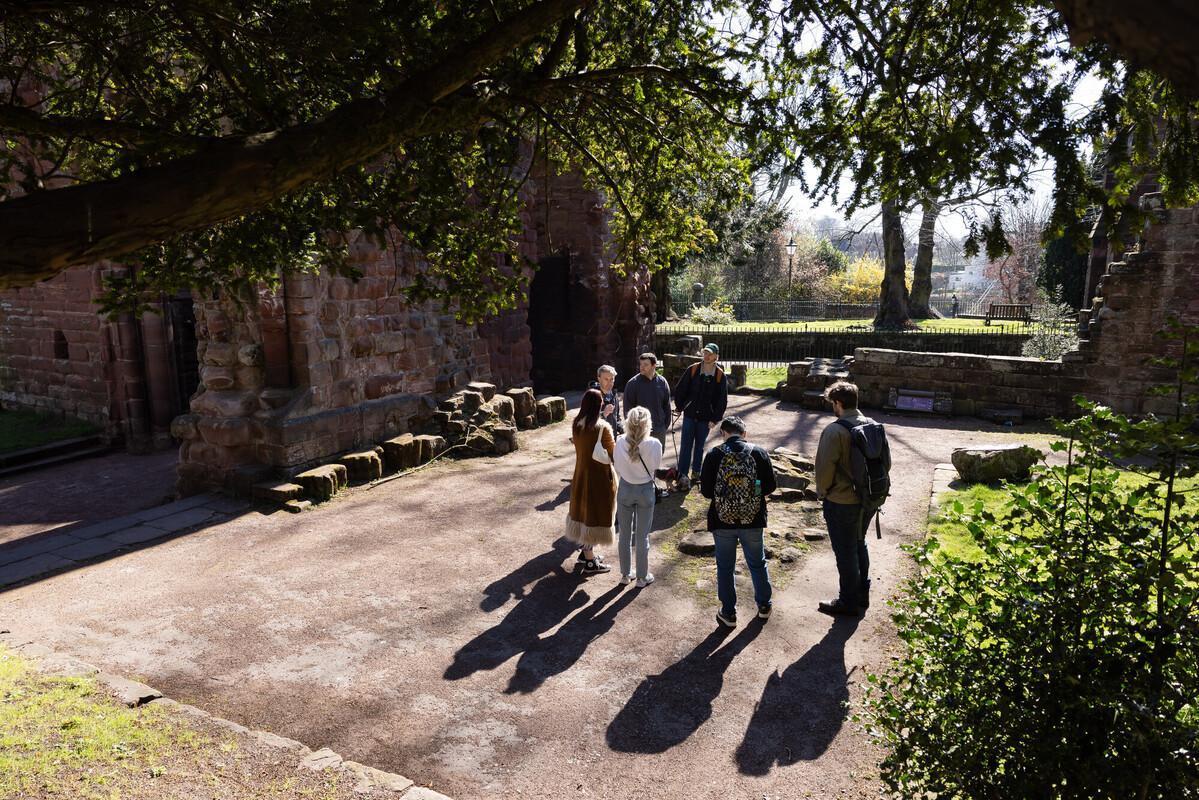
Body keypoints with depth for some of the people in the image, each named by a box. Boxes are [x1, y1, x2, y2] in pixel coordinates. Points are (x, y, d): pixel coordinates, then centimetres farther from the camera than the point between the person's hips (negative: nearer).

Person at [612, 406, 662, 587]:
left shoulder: (620, 442, -17)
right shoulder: (654, 444, -22)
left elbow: (617, 468, -4)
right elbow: (655, 466, -6)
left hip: (625, 490, 1)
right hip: (646, 490, -1)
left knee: (624, 534, 17)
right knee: (643, 536, 12)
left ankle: (625, 574, 30)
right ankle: (642, 577, 24)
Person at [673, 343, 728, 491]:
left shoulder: (720, 375, -5)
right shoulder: (692, 370, -6)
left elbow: (722, 400, -2)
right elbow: (680, 390, 3)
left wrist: (715, 419, -5)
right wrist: (680, 406, 3)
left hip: (705, 417, 1)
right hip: (690, 414, -1)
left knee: (699, 446, 13)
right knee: (686, 445, -3)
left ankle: (696, 472, 27)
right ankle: (682, 476, -2)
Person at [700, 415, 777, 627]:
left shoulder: (714, 455, -11)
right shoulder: (759, 453, -7)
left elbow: (705, 490, -10)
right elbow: (770, 486, -4)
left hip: (723, 521, -1)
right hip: (753, 520, 2)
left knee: (725, 568, 13)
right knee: (757, 563, 21)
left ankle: (728, 613, 22)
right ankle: (764, 606, 36)